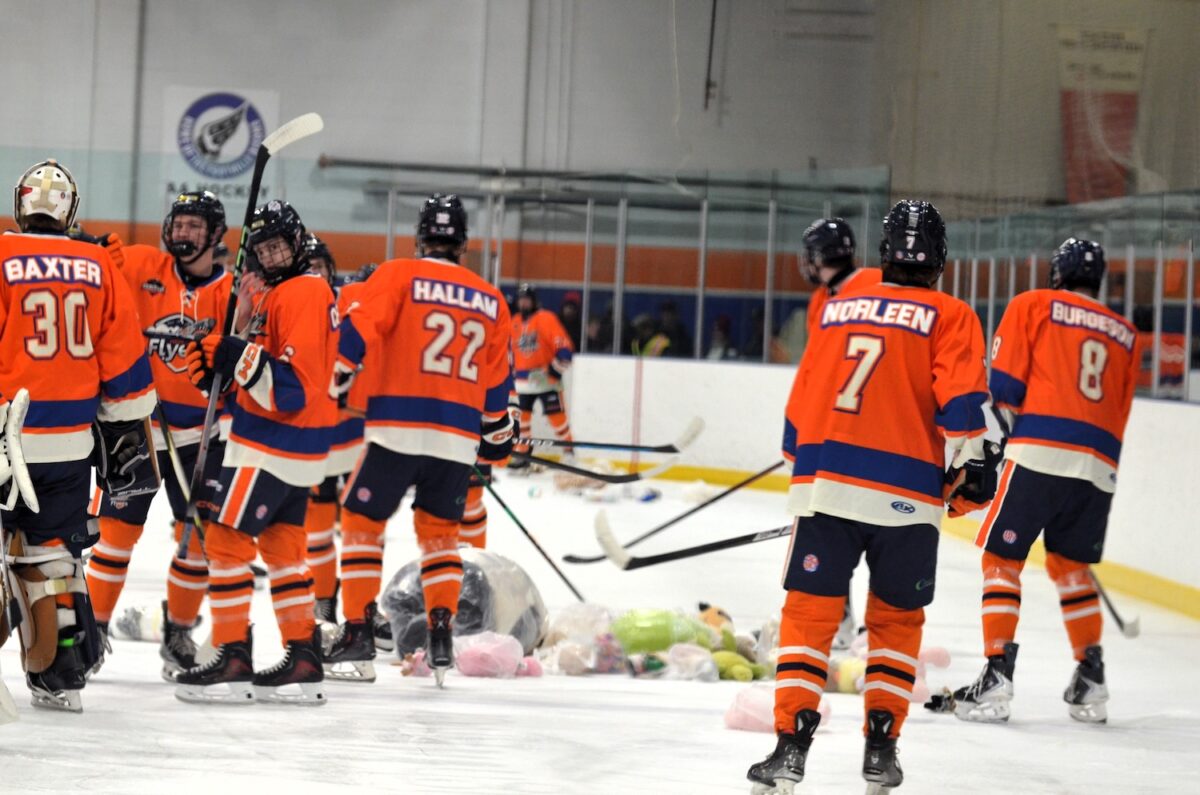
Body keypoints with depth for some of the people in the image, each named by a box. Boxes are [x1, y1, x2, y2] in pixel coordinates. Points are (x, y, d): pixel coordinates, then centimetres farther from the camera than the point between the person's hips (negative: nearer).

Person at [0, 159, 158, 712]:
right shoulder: (98, 267, 5)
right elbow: (124, 361, 8)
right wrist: (128, 431, 17)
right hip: (70, 440, 4)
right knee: (53, 550, 12)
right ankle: (62, 673, 11)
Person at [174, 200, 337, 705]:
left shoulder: (300, 294, -17)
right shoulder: (277, 293, 16)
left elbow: (293, 388, -24)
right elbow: (267, 368, 22)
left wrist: (243, 359, -31)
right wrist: (220, 365, 6)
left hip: (272, 444, -10)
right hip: (293, 443, 10)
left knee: (227, 540, -7)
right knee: (282, 547, 14)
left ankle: (234, 662, -7)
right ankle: (303, 660, 17)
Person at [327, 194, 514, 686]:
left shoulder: (398, 276, 1)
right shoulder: (491, 301, 13)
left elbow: (356, 333, -10)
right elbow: (498, 383, 18)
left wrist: (327, 386, -6)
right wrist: (498, 437, 31)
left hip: (397, 427, -4)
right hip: (459, 437, 4)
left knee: (362, 522, 8)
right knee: (439, 533, 17)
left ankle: (357, 635, 2)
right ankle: (441, 638, 8)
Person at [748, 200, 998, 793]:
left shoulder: (837, 309, 15)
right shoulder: (949, 317, 4)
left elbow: (802, 400, 21)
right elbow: (960, 397, -10)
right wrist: (970, 466, -4)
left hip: (825, 483, 2)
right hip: (906, 495, -2)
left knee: (809, 612, 7)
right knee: (896, 620, 14)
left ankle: (792, 742, -4)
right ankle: (880, 746, 11)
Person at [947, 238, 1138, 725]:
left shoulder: (1032, 306, 9)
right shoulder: (1125, 335, 22)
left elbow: (1004, 386, 1)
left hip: (1040, 453, -4)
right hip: (1099, 466, 5)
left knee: (1002, 556, 3)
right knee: (1070, 564, 19)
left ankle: (997, 676, -7)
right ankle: (1090, 680, 14)